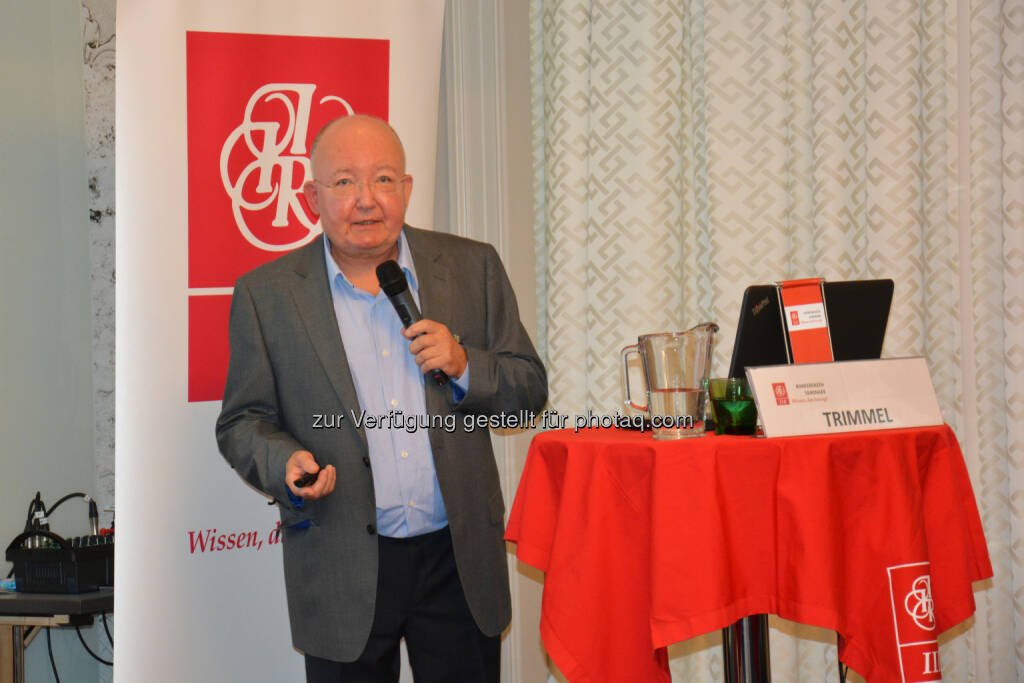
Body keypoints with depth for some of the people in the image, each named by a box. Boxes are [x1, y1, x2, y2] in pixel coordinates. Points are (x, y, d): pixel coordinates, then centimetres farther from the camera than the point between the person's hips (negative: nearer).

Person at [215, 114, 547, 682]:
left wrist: (463, 365, -13)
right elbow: (242, 422, 2)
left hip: (459, 557, 2)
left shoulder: (472, 267, 2)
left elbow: (529, 388, 6)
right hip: (341, 568, -1)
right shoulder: (266, 294, -2)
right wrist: (286, 464, -18)